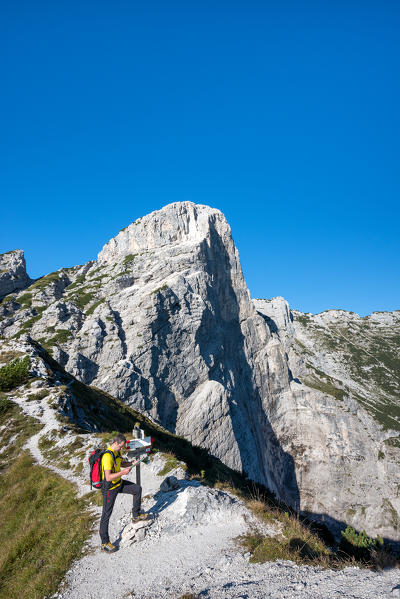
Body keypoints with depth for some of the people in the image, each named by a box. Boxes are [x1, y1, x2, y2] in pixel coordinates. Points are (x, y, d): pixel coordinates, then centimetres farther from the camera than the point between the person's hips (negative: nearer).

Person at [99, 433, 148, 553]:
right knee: (106, 514, 2)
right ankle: (105, 543, 14)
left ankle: (136, 515, 28)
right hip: (110, 488, -9)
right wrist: (122, 472, -30)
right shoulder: (107, 456, -30)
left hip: (119, 483, 9)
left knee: (137, 489, 13)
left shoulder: (117, 452, 0)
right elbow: (108, 477, -32)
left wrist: (132, 463, 2)